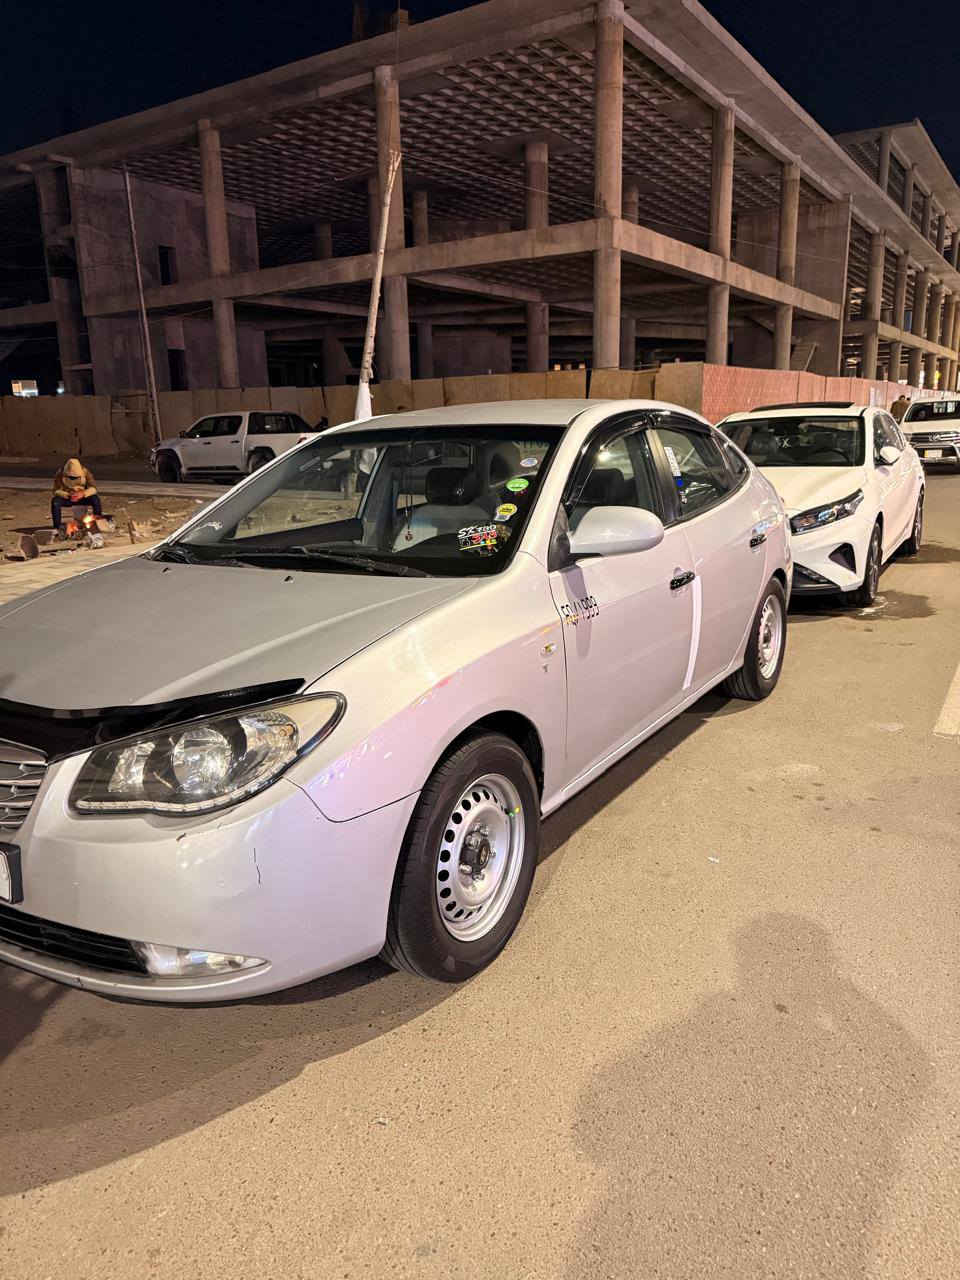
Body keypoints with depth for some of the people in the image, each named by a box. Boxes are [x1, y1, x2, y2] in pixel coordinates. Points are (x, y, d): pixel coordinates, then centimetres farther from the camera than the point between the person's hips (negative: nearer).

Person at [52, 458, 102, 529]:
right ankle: (56, 528, -26)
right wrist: (68, 495, -35)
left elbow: (93, 488, -19)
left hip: (82, 498, 0)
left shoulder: (85, 472, -15)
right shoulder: (60, 475, -16)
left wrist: (83, 493, -39)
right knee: (55, 501, -31)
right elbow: (56, 491, -16)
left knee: (95, 498, -29)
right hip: (66, 498, 0)